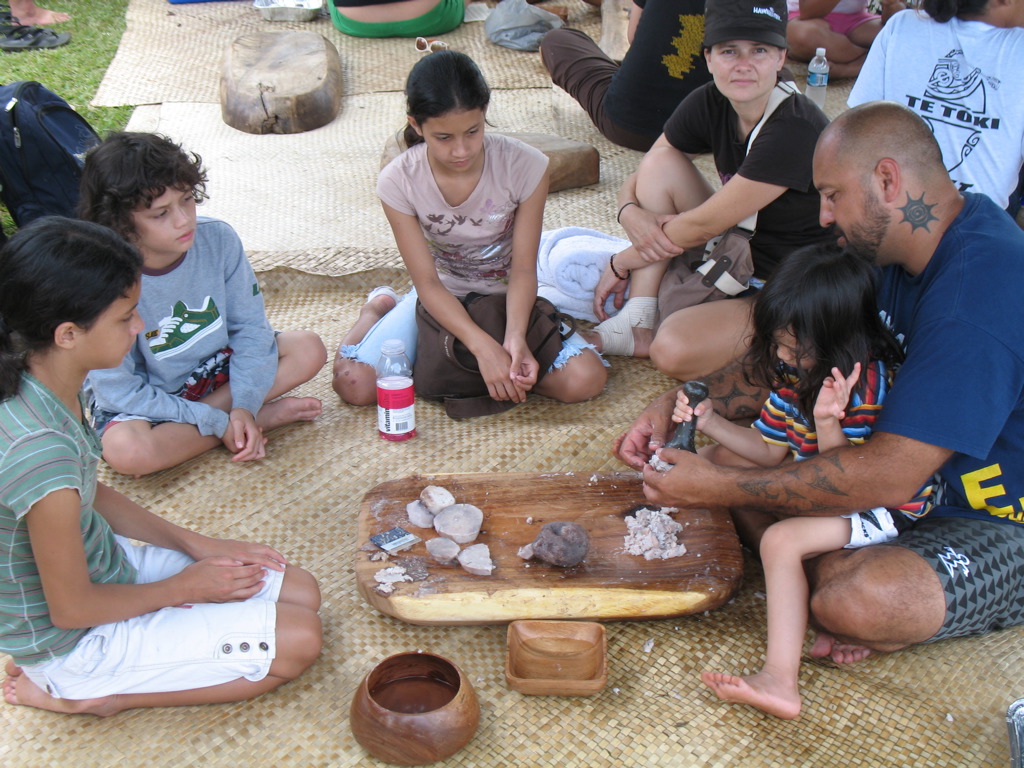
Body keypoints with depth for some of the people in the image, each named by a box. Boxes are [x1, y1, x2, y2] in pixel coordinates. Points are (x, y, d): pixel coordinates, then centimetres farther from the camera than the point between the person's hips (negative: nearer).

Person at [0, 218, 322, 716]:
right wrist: (185, 587, -8)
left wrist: (195, 544, 4)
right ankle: (96, 692, -1)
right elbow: (72, 608, -24)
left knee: (303, 593, 10)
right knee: (298, 641, -9)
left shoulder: (45, 387, -9)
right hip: (72, 639, -8)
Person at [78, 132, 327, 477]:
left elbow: (250, 326, -8)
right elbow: (121, 392, -23)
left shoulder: (218, 239, -18)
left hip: (215, 368, 3)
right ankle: (266, 415, -19)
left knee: (308, 349, -14)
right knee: (126, 450, -36)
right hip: (141, 399, -3)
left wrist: (244, 405, -21)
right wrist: (217, 423, -25)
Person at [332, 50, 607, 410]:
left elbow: (523, 269, -17)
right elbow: (427, 282, -19)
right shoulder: (399, 181, -20)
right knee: (354, 386, -19)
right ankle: (380, 308, 16)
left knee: (585, 380, -24)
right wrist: (484, 347, -32)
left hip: (509, 298, 0)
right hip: (441, 299, 0)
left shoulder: (525, 165, -22)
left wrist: (514, 336, -35)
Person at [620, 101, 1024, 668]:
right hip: (925, 482, 9)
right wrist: (679, 405, -4)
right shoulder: (911, 252, 3)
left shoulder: (978, 290, -29)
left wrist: (720, 488, -26)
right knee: (740, 476, -2)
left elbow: (889, 475, -32)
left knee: (860, 603, -36)